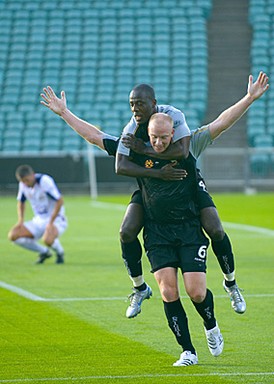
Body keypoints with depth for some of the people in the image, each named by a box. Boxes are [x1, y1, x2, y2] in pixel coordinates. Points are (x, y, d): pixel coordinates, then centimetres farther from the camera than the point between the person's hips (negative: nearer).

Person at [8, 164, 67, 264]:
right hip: (38, 221, 7)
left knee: (47, 239, -38)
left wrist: (51, 223, -23)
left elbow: (60, 201, -22)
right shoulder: (23, 185, -3)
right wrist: (20, 220, 0)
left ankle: (59, 252, 0)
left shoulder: (45, 181, -22)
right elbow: (20, 202, 16)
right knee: (13, 235, -12)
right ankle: (44, 252, 6)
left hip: (56, 220, -7)